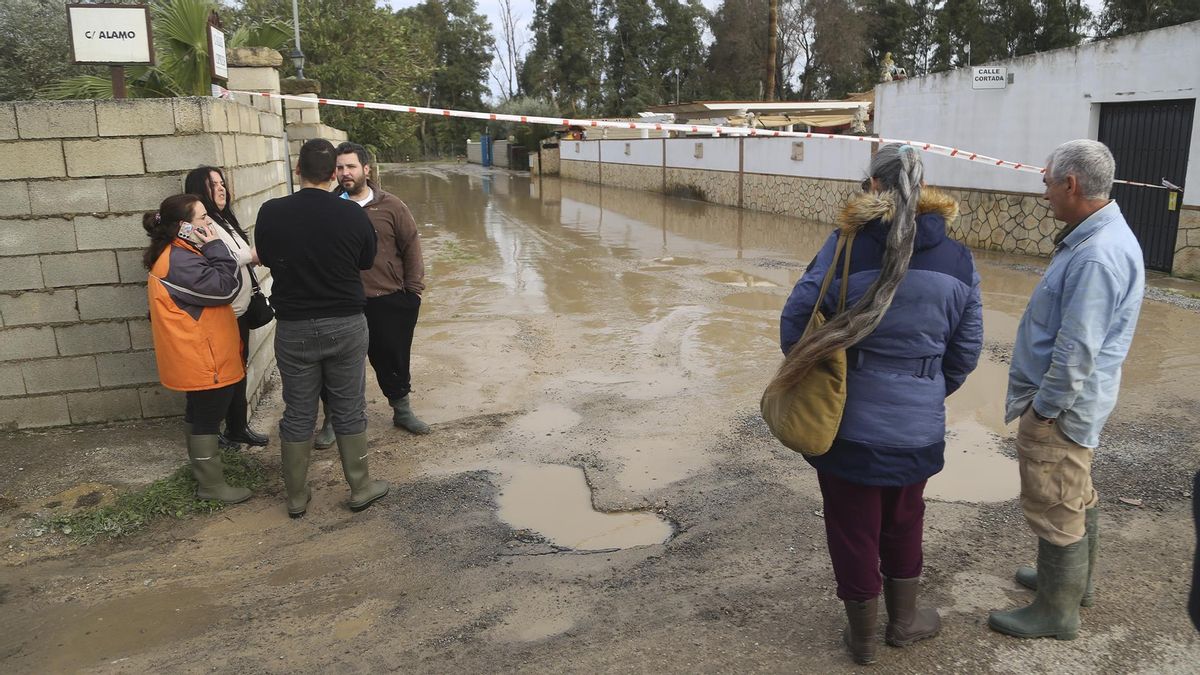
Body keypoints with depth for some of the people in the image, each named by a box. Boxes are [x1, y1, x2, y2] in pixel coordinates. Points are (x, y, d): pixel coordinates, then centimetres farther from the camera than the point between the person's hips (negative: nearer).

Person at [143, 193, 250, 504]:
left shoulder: (180, 254, 11)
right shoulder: (180, 262, -24)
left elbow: (215, 282, 13)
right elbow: (225, 288, -25)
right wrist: (216, 247, -21)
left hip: (197, 357, 11)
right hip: (202, 359, -11)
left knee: (199, 412, 22)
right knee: (208, 417, 0)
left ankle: (203, 466, 38)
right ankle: (211, 484, 10)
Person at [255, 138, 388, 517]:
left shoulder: (271, 213, -10)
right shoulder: (352, 214, -11)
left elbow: (266, 258, 8)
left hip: (293, 328, 1)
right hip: (345, 325, -1)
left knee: (298, 414, 11)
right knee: (349, 411, 11)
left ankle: (296, 497, 23)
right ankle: (361, 489, 22)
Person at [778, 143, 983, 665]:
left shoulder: (847, 246, -14)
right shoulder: (957, 258, -3)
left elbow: (795, 321, -14)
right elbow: (967, 348, 3)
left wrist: (812, 382, 3)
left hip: (849, 421, -3)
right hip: (919, 425, 3)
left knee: (853, 527, 14)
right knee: (903, 522, 25)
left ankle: (862, 637, 31)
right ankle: (904, 621, 43)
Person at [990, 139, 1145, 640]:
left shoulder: (1097, 255, -27)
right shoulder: (1102, 237, 7)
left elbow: (1077, 351, -27)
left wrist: (1044, 408, -17)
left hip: (1061, 408, -10)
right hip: (1074, 402, 10)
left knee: (1055, 510, 3)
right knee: (1076, 498, 24)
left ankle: (1057, 611, 18)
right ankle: (1075, 579, 42)